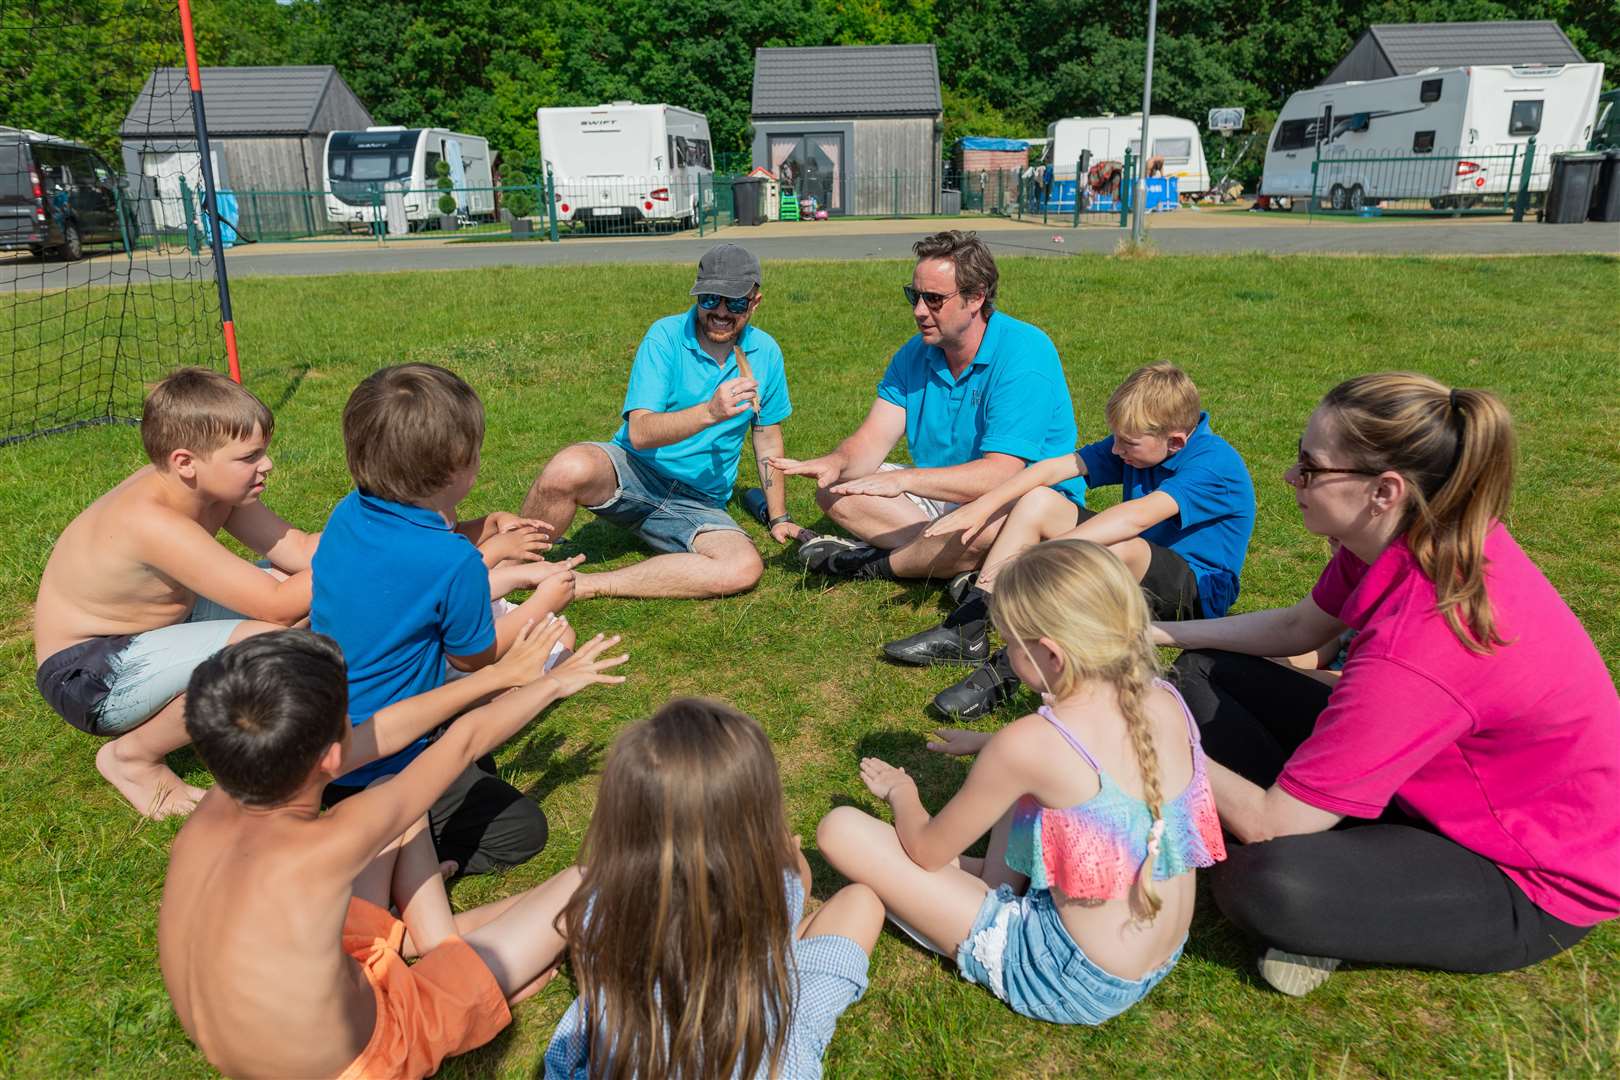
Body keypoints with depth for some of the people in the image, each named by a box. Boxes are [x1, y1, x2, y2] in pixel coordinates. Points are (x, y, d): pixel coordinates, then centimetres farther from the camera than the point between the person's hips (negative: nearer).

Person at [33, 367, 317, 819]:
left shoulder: (215, 485, -9)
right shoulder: (152, 522, -33)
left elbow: (300, 550, -8)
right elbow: (277, 606, -34)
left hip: (146, 630, 9)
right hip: (87, 676, -9)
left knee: (300, 588, -1)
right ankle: (135, 754, -5)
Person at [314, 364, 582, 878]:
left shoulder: (348, 513, -6)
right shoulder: (455, 563, -28)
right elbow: (473, 655, -9)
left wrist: (480, 532, 11)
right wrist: (543, 603, 5)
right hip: (382, 767, -8)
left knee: (480, 766, 29)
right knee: (523, 830, 5)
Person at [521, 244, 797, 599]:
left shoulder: (765, 352, 3)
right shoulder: (666, 336, -9)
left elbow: (768, 439, 15)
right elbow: (639, 432, -19)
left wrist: (778, 518, 15)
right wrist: (710, 412, -34)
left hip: (698, 504, 3)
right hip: (634, 472, -3)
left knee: (745, 569, -29)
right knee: (569, 469, -37)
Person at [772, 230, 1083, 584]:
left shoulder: (1024, 354, -22)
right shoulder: (914, 355, 1)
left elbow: (999, 474, -31)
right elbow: (872, 439, -5)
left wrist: (904, 479, -40)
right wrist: (837, 463, -29)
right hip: (944, 496, 7)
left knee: (994, 523, -41)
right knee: (835, 488, -5)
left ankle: (874, 564, -13)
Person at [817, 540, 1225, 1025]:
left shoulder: (1029, 743, -26)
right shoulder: (1167, 702, -7)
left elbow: (926, 851, -10)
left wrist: (900, 791, 10)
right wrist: (988, 744, 22)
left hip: (1073, 984, -7)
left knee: (841, 829, -11)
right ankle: (1000, 889, 13)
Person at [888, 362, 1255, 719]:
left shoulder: (1214, 463, -25)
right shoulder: (1137, 441, -1)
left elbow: (1136, 517, -40)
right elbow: (1056, 467, -7)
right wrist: (983, 506, -18)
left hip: (1199, 591, -8)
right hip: (1134, 568, 8)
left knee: (1115, 548, -40)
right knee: (1037, 501, -6)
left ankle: (1011, 668, -39)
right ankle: (964, 632, -16)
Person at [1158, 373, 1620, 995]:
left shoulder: (1414, 647, -38)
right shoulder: (1408, 536, -14)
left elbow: (1269, 823, -30)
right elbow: (1298, 627, 7)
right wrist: (1158, 634, 1)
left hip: (1527, 881, -8)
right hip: (1431, 775, 8)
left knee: (1258, 884, -35)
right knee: (1205, 672, 1)